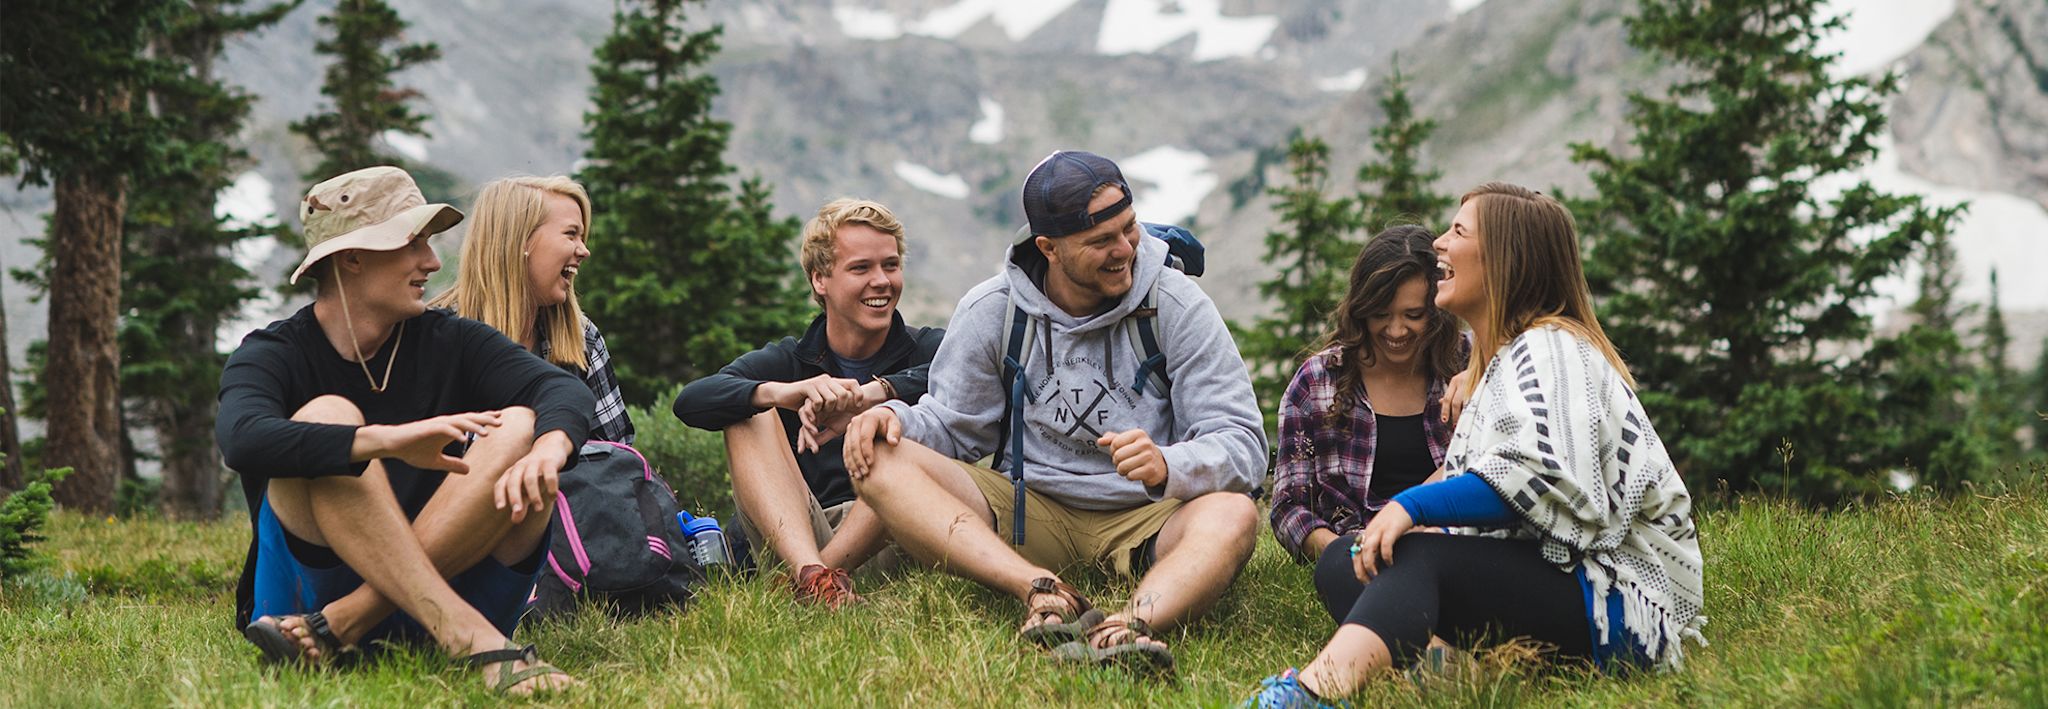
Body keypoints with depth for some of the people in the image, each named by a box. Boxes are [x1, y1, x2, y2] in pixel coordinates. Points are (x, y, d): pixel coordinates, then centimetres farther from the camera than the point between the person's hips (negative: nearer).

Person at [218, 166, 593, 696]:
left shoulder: (450, 343, 8)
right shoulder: (272, 357, -1)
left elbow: (565, 390, -10)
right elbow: (242, 440, -25)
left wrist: (550, 448, -35)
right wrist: (389, 440, -39)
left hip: (454, 582, 2)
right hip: (312, 586, -2)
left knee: (519, 430, -17)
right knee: (325, 415, -23)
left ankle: (342, 626, -28)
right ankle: (472, 640, -40)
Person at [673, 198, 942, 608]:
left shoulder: (924, 350, 7)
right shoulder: (789, 362, 9)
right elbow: (690, 401, -11)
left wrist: (873, 393, -31)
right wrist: (782, 393, -30)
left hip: (883, 544, -2)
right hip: (793, 537, 2)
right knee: (749, 414, -13)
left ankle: (824, 567, -34)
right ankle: (810, 572, -37)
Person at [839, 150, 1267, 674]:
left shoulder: (1176, 305, -5)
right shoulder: (991, 311, 1)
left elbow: (1242, 443, -11)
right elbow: (953, 425, 11)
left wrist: (1167, 465, -33)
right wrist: (894, 416, -13)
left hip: (1144, 519, -2)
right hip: (1028, 514, 2)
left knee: (1233, 515, -34)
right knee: (879, 459, -20)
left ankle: (1134, 623, -62)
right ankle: (1040, 590, -41)